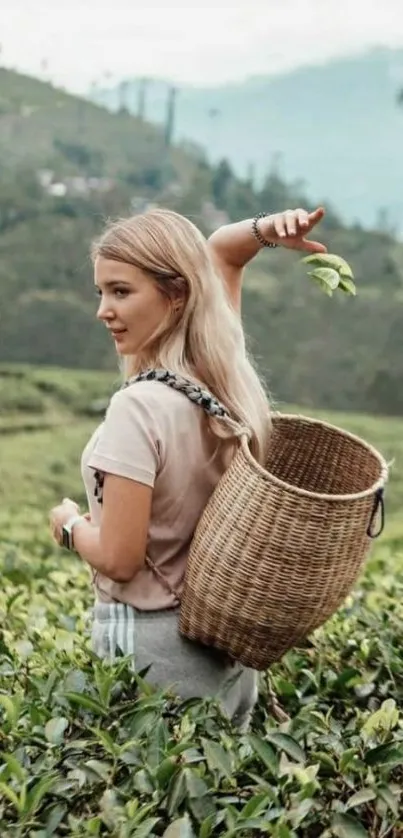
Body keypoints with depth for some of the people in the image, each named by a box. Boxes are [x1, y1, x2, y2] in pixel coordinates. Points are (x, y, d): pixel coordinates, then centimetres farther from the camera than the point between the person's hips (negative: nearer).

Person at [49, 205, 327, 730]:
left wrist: (70, 525, -3)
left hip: (152, 644, -7)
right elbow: (218, 252, 12)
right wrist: (266, 230, -7)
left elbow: (119, 560, -22)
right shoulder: (230, 375, -3)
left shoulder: (141, 407, -25)